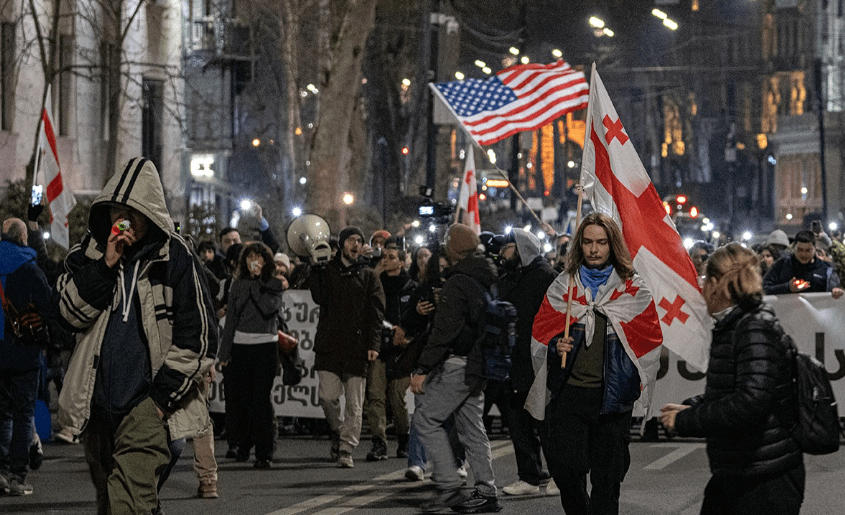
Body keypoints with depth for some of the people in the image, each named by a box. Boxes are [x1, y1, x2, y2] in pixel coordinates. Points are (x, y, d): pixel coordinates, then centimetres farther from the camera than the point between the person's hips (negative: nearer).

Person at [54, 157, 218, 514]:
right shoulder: (90, 252, 10)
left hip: (147, 403, -5)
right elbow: (68, 312, -2)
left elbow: (198, 335, -3)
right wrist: (105, 265, -13)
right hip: (97, 401, 6)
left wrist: (163, 394, -9)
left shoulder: (175, 257, -2)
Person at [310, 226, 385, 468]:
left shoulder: (368, 276, 10)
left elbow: (376, 312, 4)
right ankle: (338, 432, 19)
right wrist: (315, 270, -14)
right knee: (328, 396, -8)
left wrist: (373, 344, -7)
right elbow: (319, 298, -6)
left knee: (354, 404, -2)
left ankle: (346, 450, 4)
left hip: (357, 347, 0)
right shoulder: (327, 271, 10)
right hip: (330, 345, 0)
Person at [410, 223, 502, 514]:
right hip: (480, 364, 9)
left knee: (427, 418, -4)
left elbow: (444, 331, -21)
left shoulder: (457, 283, -16)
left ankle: (448, 486, -8)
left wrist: (423, 369, -20)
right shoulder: (488, 279, 13)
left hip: (459, 365, -9)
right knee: (471, 425, 13)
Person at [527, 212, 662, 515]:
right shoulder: (562, 287, 9)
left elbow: (649, 342, 8)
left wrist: (636, 382, -2)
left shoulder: (633, 290, 5)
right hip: (569, 391, 1)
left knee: (607, 473, 2)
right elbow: (541, 336, 10)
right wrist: (556, 346, -11)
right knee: (564, 466, -10)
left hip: (613, 396, -1)